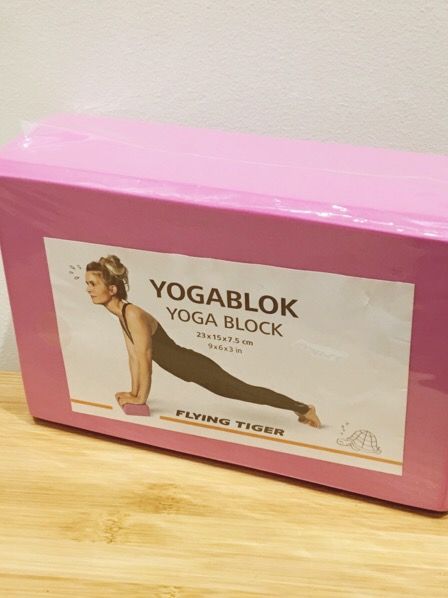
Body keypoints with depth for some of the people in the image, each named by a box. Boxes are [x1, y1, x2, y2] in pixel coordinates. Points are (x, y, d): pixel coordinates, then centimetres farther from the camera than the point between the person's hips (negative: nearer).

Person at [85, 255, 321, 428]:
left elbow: (144, 359, -24)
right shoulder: (121, 313, 4)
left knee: (245, 391, 1)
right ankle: (301, 409, 32)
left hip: (196, 367, -8)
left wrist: (140, 398, -17)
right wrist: (133, 392, 12)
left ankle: (304, 409, 15)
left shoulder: (133, 315, -24)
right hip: (189, 366, 8)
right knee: (239, 391, 18)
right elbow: (133, 355, 11)